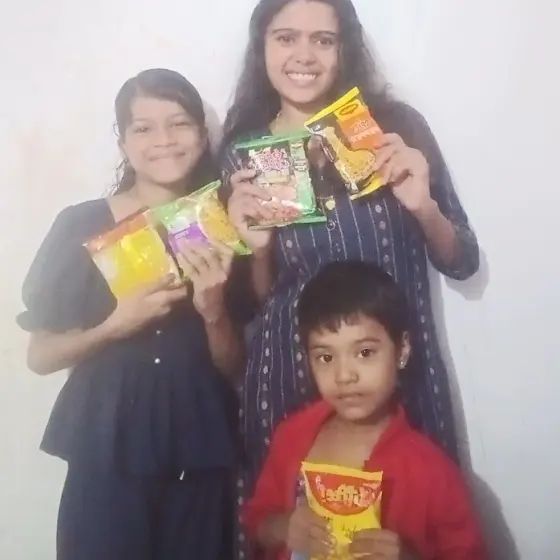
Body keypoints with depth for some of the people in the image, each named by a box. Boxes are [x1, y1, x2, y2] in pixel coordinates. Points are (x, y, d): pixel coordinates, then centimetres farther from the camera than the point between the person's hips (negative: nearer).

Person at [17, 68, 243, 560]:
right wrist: (117, 324, -17)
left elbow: (235, 369, 4)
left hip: (201, 451, 2)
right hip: (107, 451, -1)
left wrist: (214, 311, -15)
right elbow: (40, 356, -2)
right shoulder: (82, 225, -5)